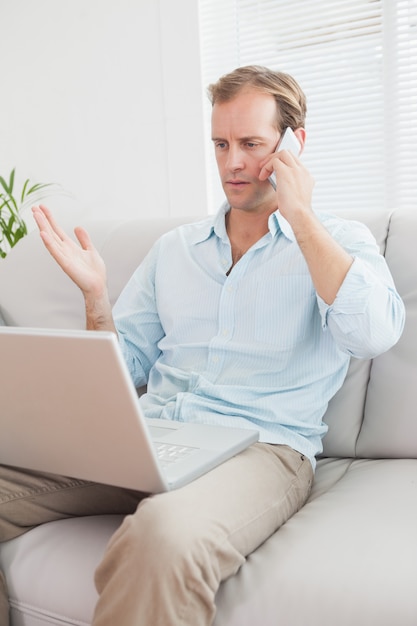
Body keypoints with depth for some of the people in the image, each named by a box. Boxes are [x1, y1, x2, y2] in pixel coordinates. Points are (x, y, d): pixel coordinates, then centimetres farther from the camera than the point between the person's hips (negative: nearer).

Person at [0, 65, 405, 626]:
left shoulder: (341, 242, 8)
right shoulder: (174, 248, 20)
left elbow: (374, 333, -15)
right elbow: (125, 370, 20)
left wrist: (300, 215, -7)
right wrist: (95, 297, 1)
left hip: (259, 447, -4)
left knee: (166, 531, -39)